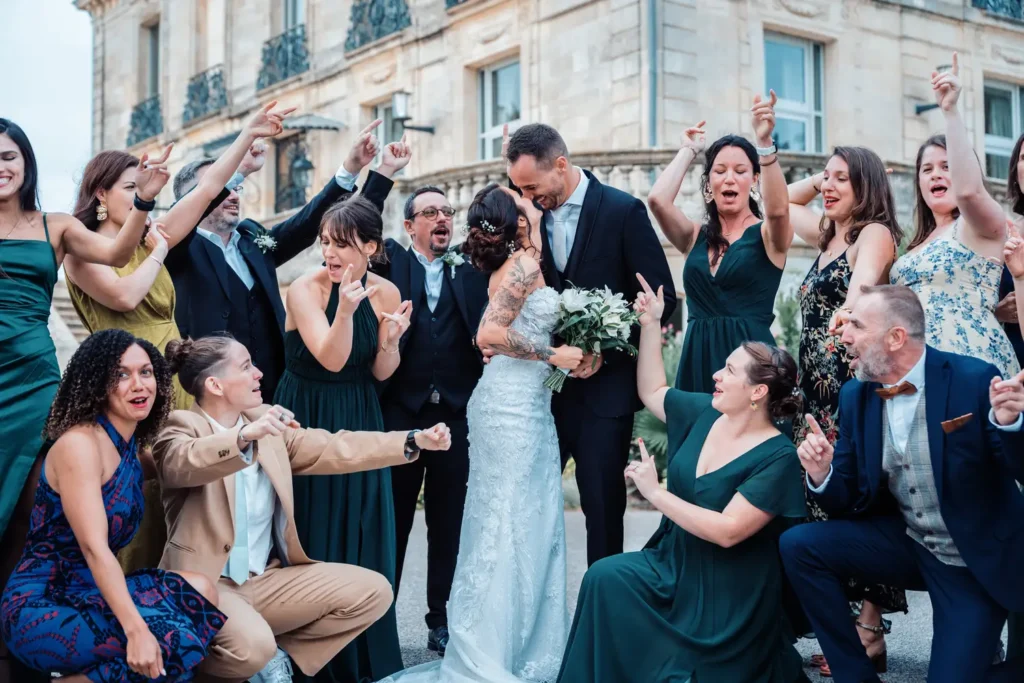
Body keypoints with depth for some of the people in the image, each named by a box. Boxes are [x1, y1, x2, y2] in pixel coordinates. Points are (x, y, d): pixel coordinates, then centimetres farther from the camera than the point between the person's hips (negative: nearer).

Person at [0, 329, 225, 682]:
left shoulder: (131, 448, 12)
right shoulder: (79, 444, -14)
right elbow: (94, 548, -23)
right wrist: (136, 631, -31)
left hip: (81, 596, 8)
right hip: (40, 610, -8)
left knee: (200, 590, -10)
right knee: (171, 637, -25)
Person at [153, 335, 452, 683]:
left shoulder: (266, 424, 9)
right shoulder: (183, 428, -8)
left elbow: (334, 448, 6)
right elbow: (185, 461, -32)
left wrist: (415, 441, -2)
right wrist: (246, 435, -49)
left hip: (267, 579, 7)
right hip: (207, 584, -7)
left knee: (372, 591, -3)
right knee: (252, 645, -35)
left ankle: (278, 655, 5)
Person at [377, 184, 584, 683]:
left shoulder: (512, 264, 15)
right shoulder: (525, 263, -12)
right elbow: (490, 334, -22)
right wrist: (553, 355, -16)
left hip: (521, 401, 9)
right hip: (514, 401, -9)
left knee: (528, 521, 12)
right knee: (510, 524, -5)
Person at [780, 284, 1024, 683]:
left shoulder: (974, 380, -18)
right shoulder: (856, 394, -4)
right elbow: (848, 500, 0)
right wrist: (822, 476, -23)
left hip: (978, 559, -4)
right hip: (907, 542, 5)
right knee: (798, 544, -14)